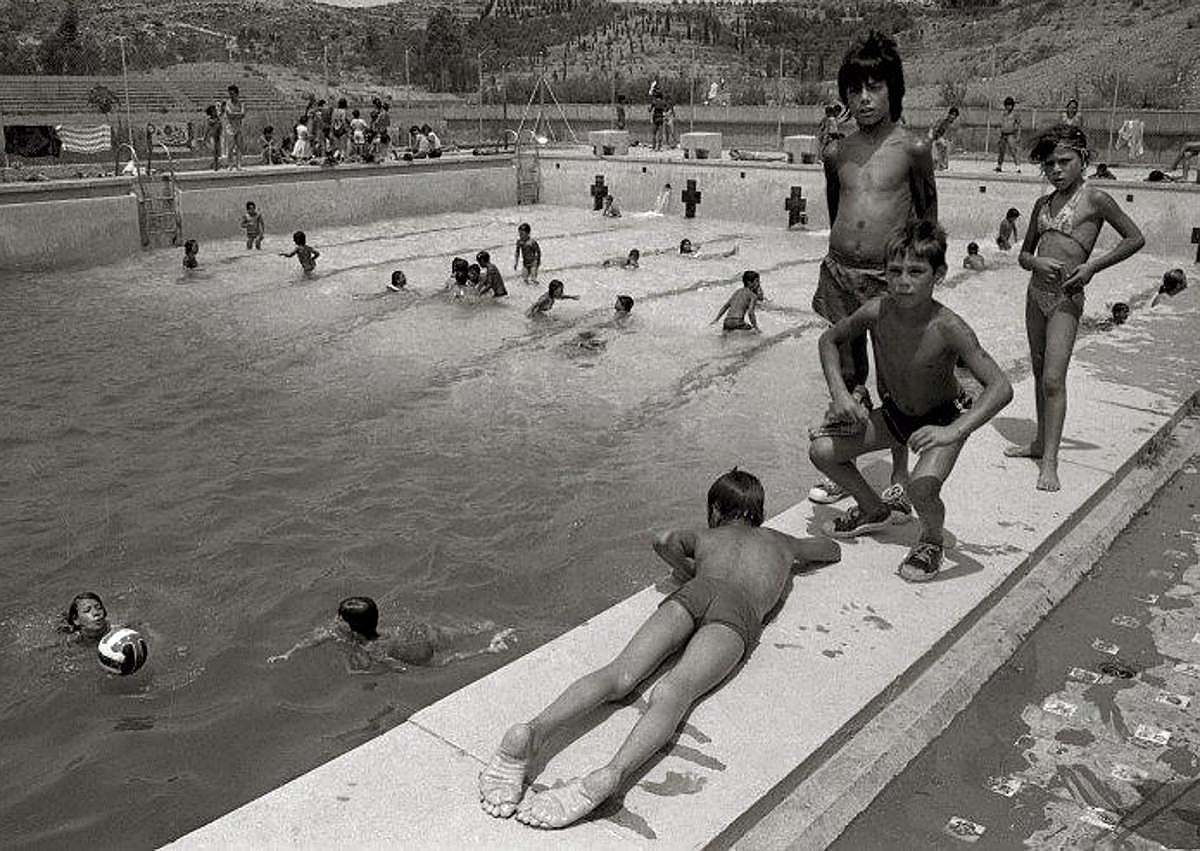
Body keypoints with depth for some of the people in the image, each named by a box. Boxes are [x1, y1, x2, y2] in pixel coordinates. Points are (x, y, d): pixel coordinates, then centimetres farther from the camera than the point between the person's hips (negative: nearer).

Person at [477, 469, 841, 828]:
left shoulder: (705, 537, 38)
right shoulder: (779, 542, 41)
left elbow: (664, 540, 16)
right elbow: (832, 550, 59)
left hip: (694, 592, 1)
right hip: (740, 609, -1)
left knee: (620, 675, -18)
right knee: (672, 691, -28)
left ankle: (534, 730, -47)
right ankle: (610, 775, -56)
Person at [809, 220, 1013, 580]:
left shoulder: (947, 327, -32)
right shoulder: (876, 311, -21)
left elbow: (1001, 387, -34)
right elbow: (829, 340, -2)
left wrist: (952, 432, -46)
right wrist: (840, 393, -16)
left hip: (941, 418, -5)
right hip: (893, 413, 5)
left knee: (921, 487, -31)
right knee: (822, 451, -1)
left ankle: (932, 540, 6)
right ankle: (874, 510, 27)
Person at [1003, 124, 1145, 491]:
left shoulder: (1095, 198, -4)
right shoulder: (1043, 203, 12)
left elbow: (1135, 239, 0)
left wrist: (1092, 267, -9)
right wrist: (1036, 261, -7)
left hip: (1066, 296, -6)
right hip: (1036, 292, 6)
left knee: (1053, 379, -12)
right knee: (1039, 374, 14)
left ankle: (1049, 462, -9)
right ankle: (1041, 442, 27)